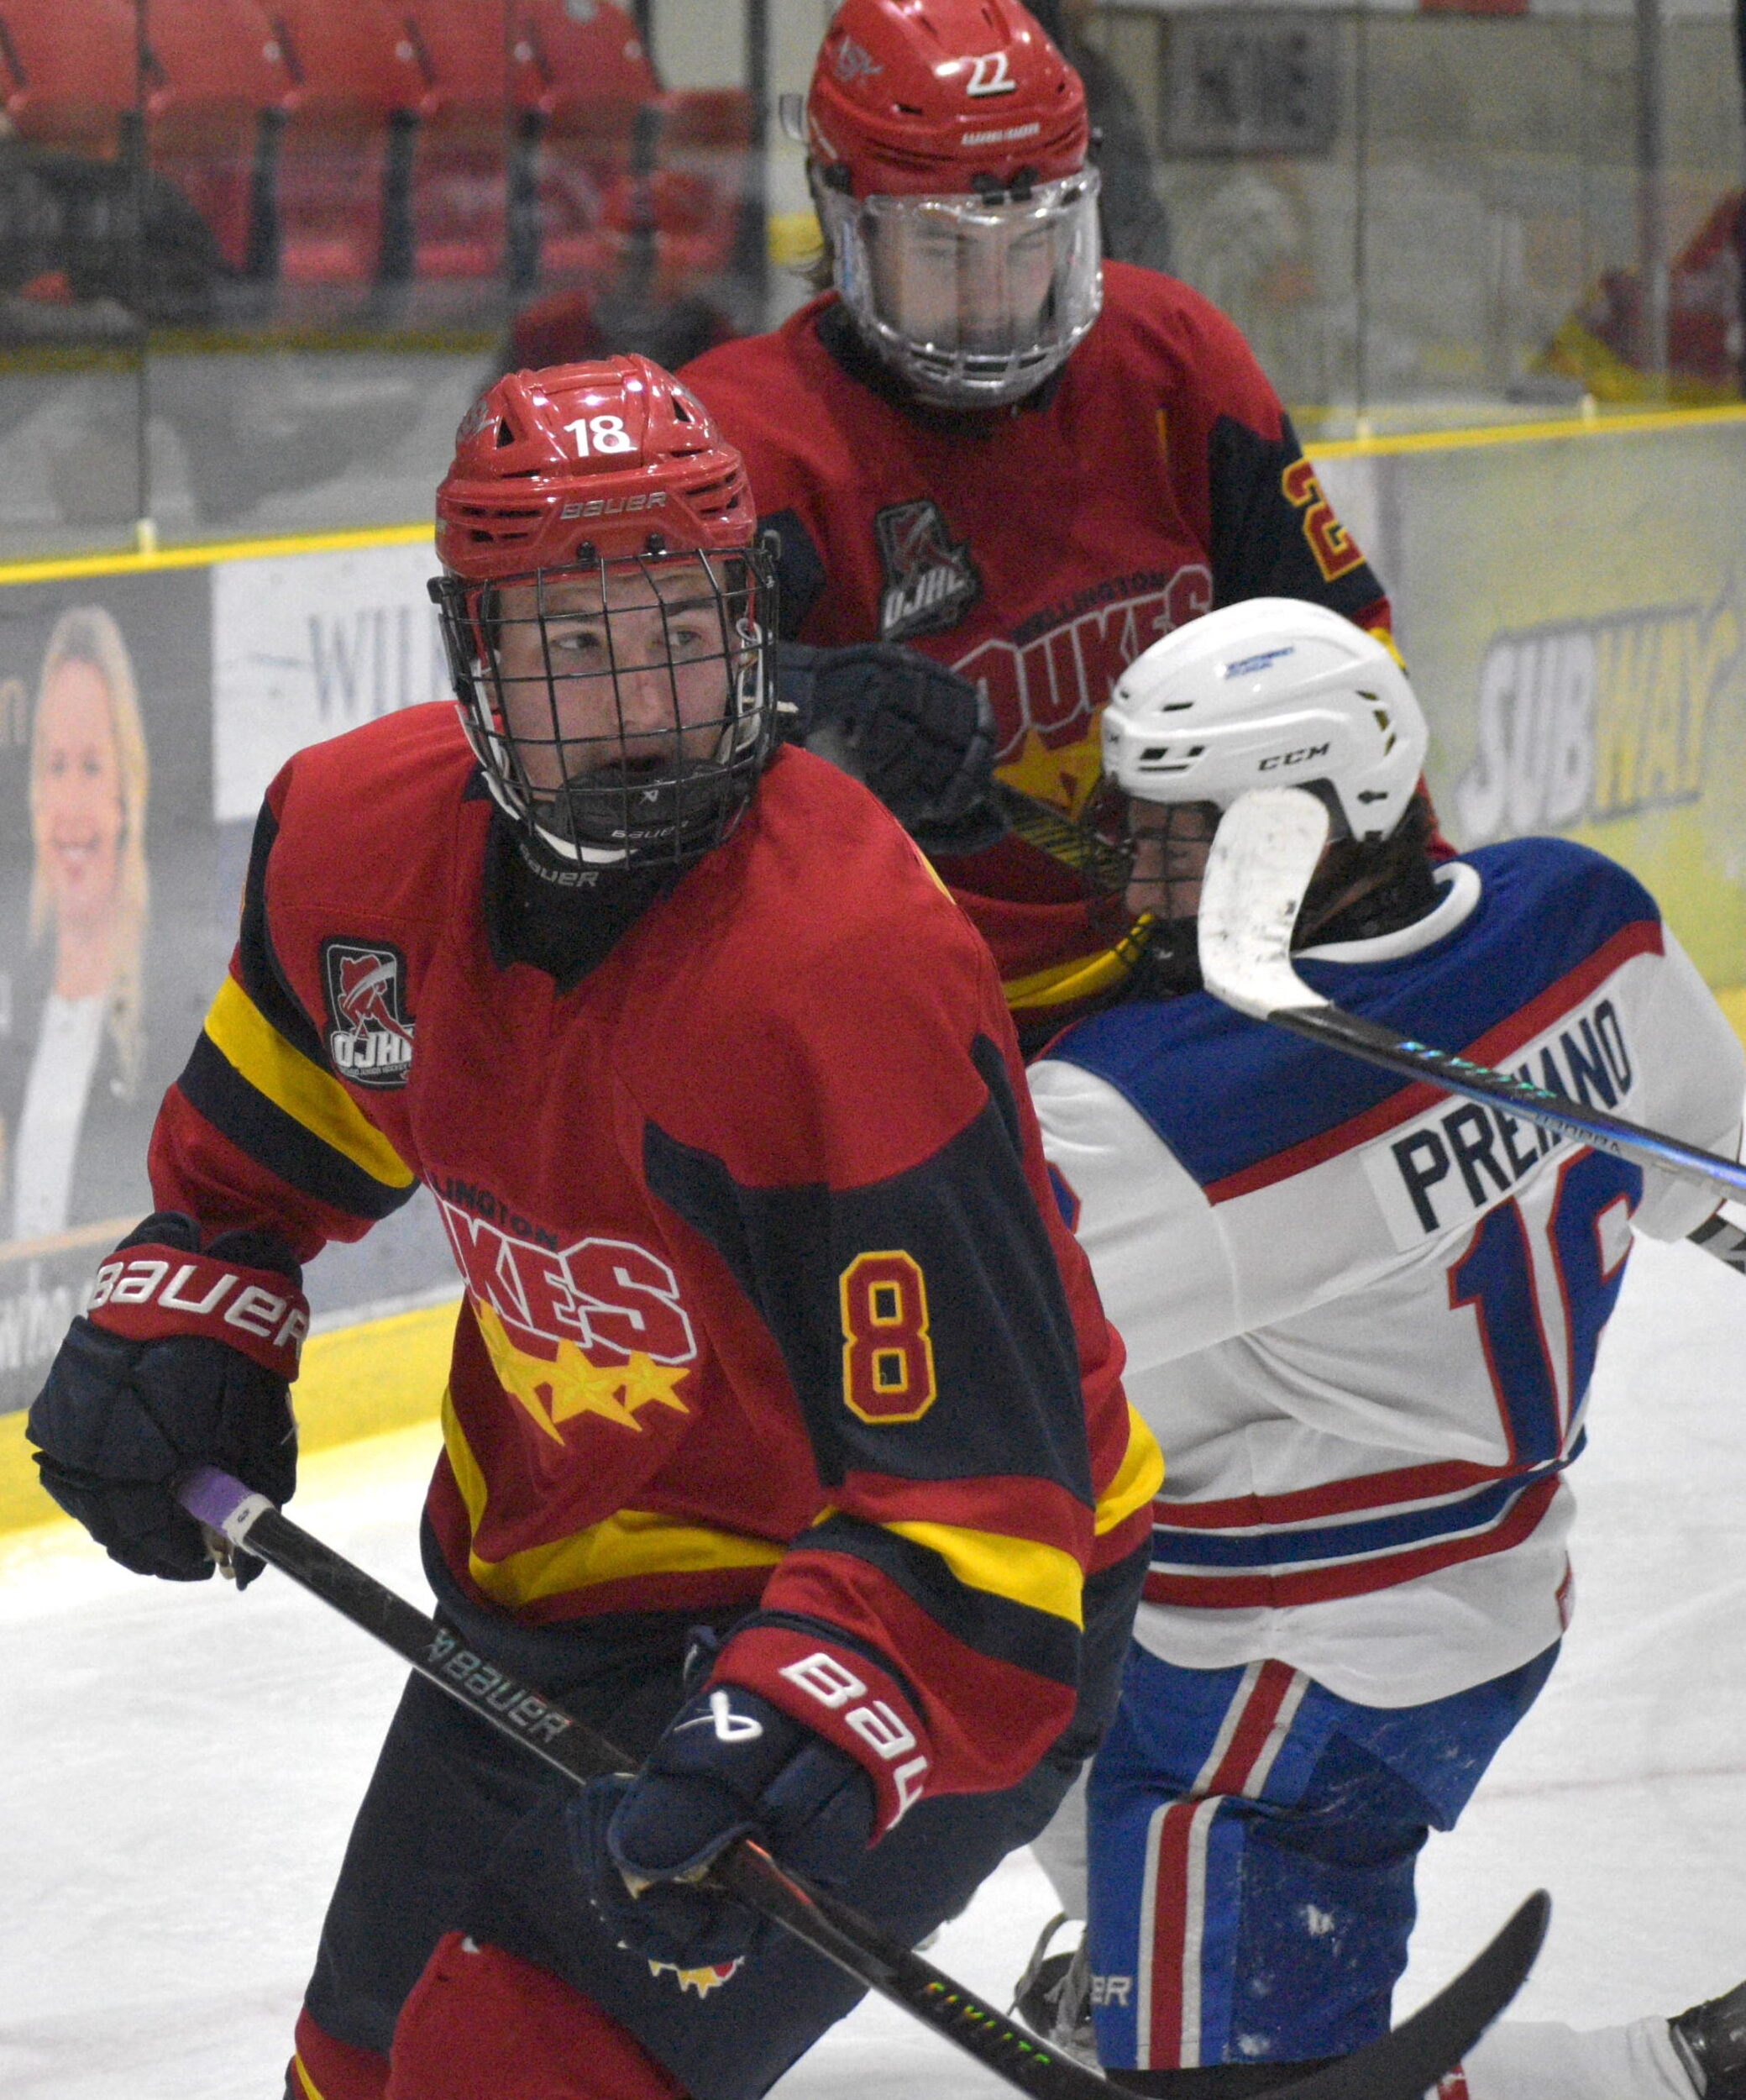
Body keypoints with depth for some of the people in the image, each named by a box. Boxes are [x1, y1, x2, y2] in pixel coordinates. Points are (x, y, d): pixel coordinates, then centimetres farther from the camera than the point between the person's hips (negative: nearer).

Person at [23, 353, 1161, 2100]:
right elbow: (278, 1108, 17)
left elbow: (973, 1477, -32)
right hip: (557, 1567, 8)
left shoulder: (850, 972, -31)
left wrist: (804, 1725, -44)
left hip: (911, 1625, -8)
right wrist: (182, 1311, 6)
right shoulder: (366, 833, -9)